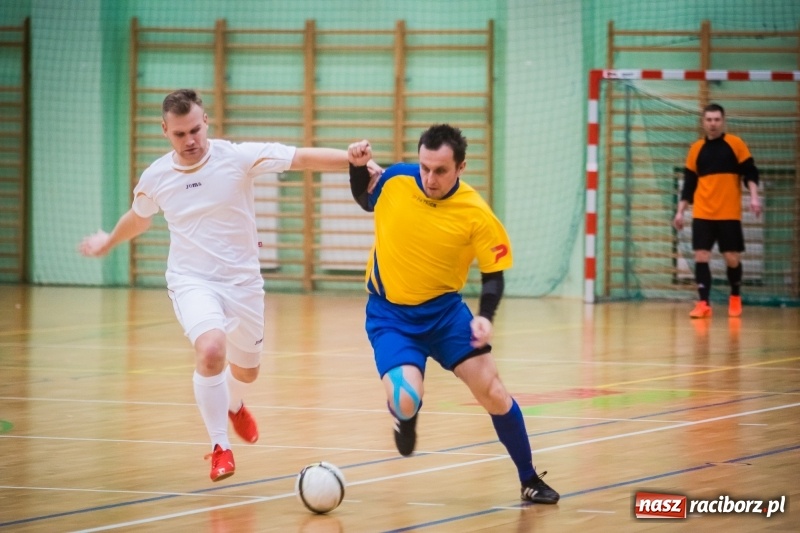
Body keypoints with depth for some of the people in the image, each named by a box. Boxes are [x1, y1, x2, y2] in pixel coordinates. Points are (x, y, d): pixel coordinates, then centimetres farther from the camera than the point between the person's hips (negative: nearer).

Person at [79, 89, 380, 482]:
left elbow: (304, 158, -20)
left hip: (242, 280, 1)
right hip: (192, 282, -1)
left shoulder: (237, 157, -13)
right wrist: (109, 242, 36)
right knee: (211, 350, -29)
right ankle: (220, 447, -15)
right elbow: (138, 218, 19)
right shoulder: (154, 178, -5)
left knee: (246, 368, 17)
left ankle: (235, 406, 57)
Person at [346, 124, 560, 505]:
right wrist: (358, 167, -7)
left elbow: (494, 273, -4)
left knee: (493, 393, -6)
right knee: (406, 402, -23)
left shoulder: (477, 216, -16)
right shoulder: (395, 180, -11)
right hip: (389, 315, 0)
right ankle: (405, 417, 17)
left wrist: (485, 317, -21)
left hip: (444, 311, 0)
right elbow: (366, 200, 13)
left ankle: (530, 481, 13)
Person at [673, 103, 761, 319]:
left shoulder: (736, 144, 1)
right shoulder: (696, 149, 9)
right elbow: (689, 184, 13)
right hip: (702, 214, 2)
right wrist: (680, 211, 9)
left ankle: (735, 298, 24)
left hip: (729, 214, -2)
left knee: (732, 258, 1)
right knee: (701, 256, -7)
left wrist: (754, 197, -16)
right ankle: (704, 304, -6)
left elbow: (750, 173, -1)